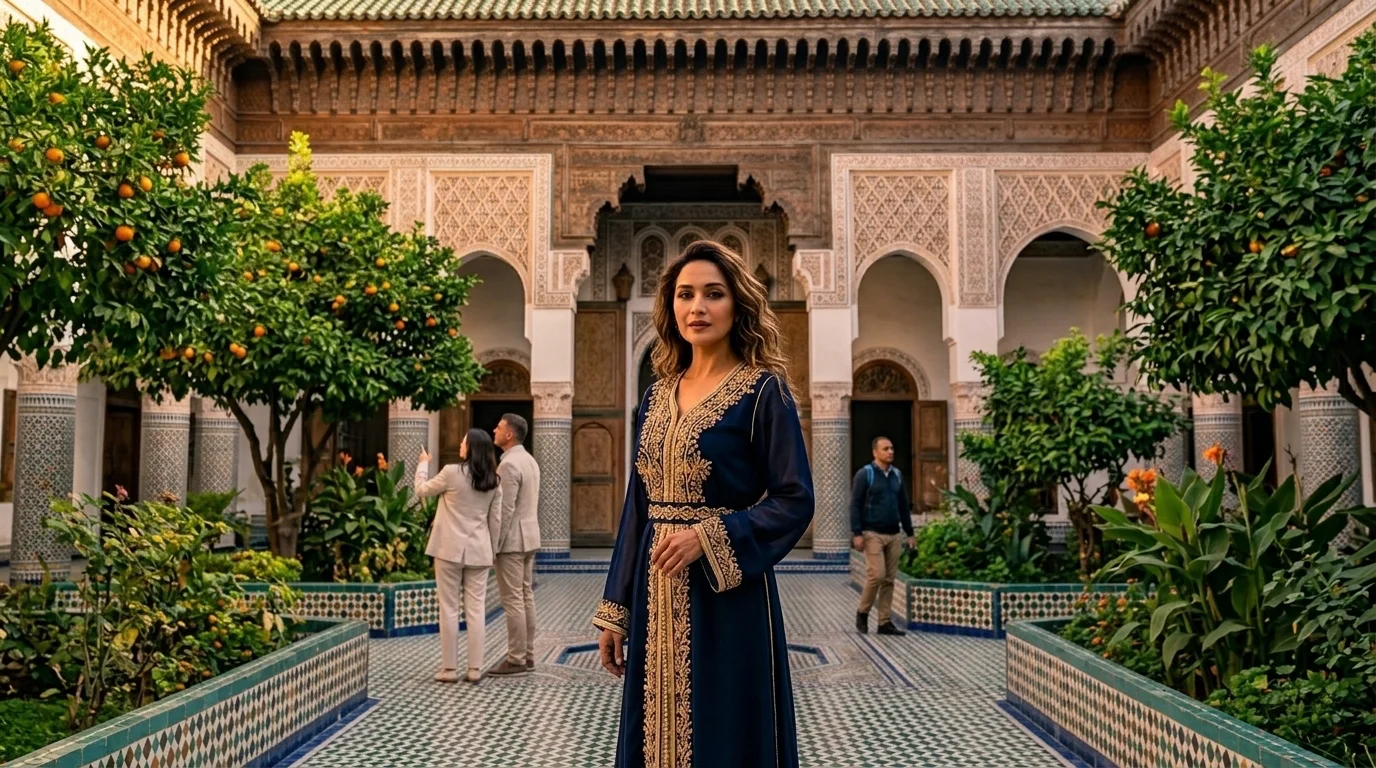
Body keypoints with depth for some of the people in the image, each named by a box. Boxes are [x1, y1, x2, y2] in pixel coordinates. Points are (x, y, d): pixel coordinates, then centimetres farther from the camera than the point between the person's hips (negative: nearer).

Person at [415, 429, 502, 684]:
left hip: (450, 549, -4)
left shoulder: (452, 472, -11)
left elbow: (421, 490, 5)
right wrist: (491, 551, 17)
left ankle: (449, 668, 7)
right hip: (478, 552, 4)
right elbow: (495, 520, 7)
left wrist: (423, 464, 20)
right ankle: (475, 669, 7)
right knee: (476, 610, 6)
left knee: (449, 609, 3)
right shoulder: (493, 482, 3)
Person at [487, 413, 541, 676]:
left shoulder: (509, 464, -17)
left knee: (513, 601, -5)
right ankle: (527, 655, 16)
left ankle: (516, 659, -1)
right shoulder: (530, 460, 13)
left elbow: (505, 509, -20)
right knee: (526, 597, 11)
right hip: (529, 537, 9)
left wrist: (494, 544, -15)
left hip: (511, 540, -9)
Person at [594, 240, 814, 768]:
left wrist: (707, 538, -21)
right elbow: (637, 508, 12)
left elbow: (795, 501, -10)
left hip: (726, 596, -5)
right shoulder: (657, 397, 10)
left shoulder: (763, 390, -6)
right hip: (656, 598, 6)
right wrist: (614, 609, 9)